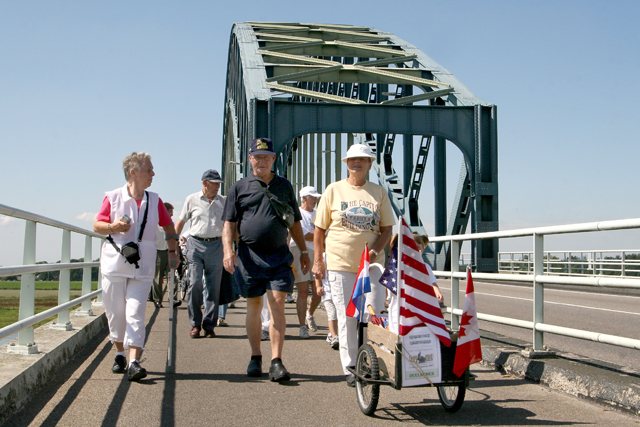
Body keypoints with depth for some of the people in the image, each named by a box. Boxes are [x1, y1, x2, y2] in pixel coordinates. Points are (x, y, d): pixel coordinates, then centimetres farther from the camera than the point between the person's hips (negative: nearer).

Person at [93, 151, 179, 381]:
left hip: (142, 268, 1)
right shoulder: (113, 197, 1)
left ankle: (134, 362, -12)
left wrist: (172, 251, 13)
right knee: (116, 312, 6)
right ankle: (120, 354, 26)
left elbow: (169, 226, 20)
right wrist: (113, 227, -16)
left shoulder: (154, 200, 8)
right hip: (114, 265, -1)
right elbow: (97, 225, 4)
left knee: (135, 313, -8)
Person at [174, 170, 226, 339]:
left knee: (213, 287, 1)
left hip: (215, 245, 2)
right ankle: (195, 324, 5)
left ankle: (209, 325, 9)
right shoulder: (192, 200, 5)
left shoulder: (223, 201, 10)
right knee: (195, 284, -8)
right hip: (195, 244, -2)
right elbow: (180, 222, 10)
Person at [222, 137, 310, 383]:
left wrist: (304, 251, 16)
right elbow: (229, 223, 5)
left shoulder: (284, 186, 14)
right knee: (254, 305, 8)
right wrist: (228, 249, -10)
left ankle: (276, 362, -8)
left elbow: (295, 223, 19)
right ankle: (255, 358, 21)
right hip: (249, 254, 0)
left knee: (277, 304, -9)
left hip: (279, 255, 0)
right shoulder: (240, 187, 8)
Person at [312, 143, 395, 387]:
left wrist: (375, 249, -11)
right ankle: (350, 369, 12)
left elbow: (387, 228, 8)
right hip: (340, 264, -1)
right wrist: (317, 260, 2)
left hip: (372, 264, 1)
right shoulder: (334, 190, 5)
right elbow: (320, 228, 7)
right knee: (346, 318, 1)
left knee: (376, 316, -3)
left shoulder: (379, 192, 9)